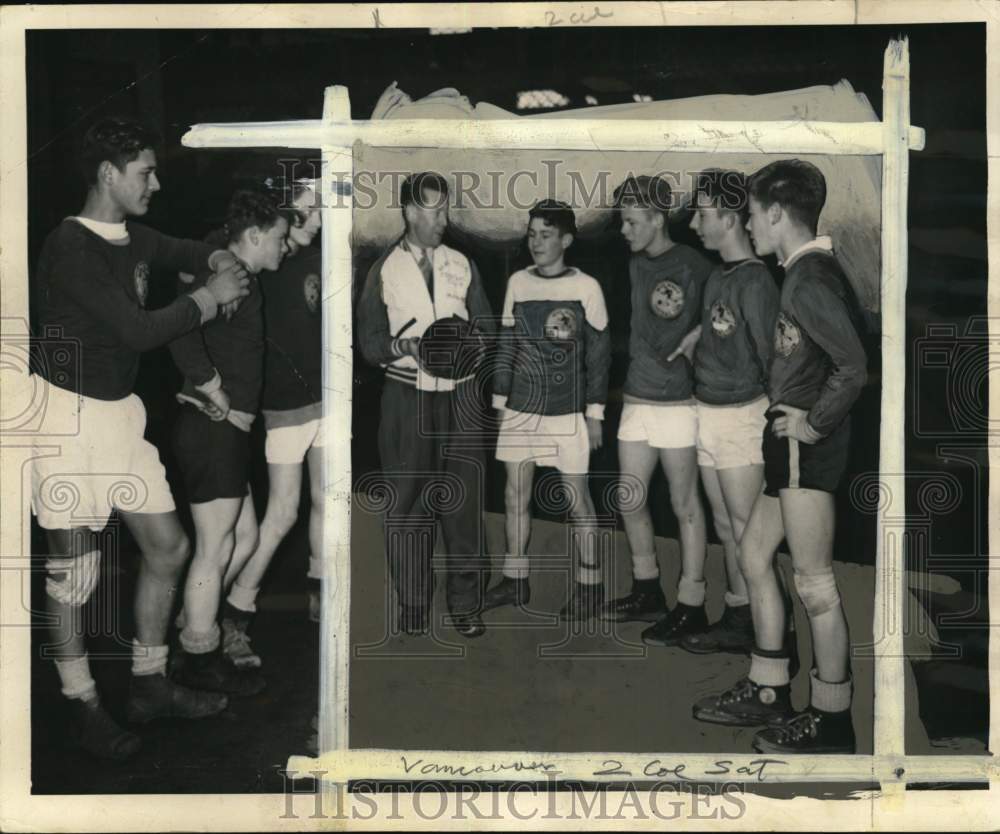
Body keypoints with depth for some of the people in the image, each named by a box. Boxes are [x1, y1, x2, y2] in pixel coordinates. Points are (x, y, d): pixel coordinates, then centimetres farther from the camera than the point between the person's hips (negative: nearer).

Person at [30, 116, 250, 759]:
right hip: (70, 416, -8)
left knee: (168, 546, 11)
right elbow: (139, 331, -23)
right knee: (76, 571, 2)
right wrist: (211, 296, -11)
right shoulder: (70, 248, -18)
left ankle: (150, 684, 26)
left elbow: (184, 250, 27)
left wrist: (216, 260, 3)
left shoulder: (134, 240, 7)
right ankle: (85, 709, 18)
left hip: (123, 412, 9)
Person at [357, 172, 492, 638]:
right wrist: (403, 346, -16)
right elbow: (369, 341, 3)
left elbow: (487, 327, 12)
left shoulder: (462, 265, 11)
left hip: (460, 395, 1)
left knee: (465, 500, -1)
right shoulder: (384, 270, 5)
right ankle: (412, 605, 11)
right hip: (407, 398, -1)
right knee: (409, 502, 0)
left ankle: (466, 604, 9)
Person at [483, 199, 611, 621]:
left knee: (577, 497, 1)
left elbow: (599, 353, -2)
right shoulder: (518, 282, 5)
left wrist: (594, 413, -4)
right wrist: (499, 401, 8)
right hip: (520, 408, 4)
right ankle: (515, 580, 21)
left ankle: (588, 586, 12)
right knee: (515, 496, 8)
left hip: (568, 411, -4)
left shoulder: (586, 287, -5)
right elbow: (506, 345, 11)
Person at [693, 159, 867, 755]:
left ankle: (832, 722, 10)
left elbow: (854, 366, -26)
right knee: (754, 556, 17)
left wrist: (813, 423, -15)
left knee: (815, 585, -2)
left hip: (806, 443, -10)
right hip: (791, 440, 10)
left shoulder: (810, 279, -18)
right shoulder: (815, 269, 12)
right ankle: (769, 695, 26)